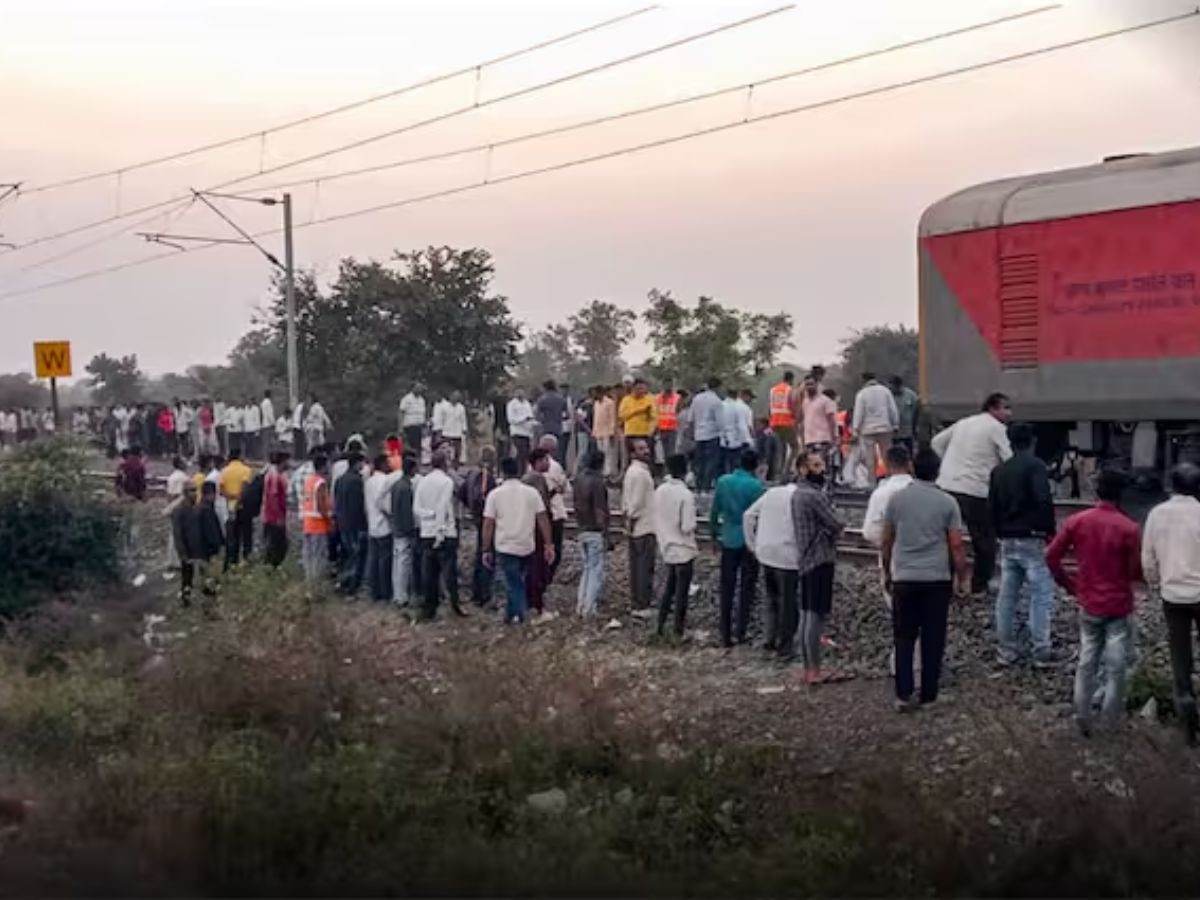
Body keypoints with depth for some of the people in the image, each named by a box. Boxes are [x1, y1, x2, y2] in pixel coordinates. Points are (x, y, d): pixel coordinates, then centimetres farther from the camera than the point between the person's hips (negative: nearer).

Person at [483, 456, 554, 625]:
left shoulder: (495, 494, -6)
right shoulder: (532, 492, 0)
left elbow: (488, 524, -6)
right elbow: (543, 519, -3)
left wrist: (486, 550, -1)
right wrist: (548, 544, 1)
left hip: (506, 547, -3)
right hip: (527, 547, 3)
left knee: (514, 584, 4)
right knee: (518, 581, 21)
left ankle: (517, 615, -1)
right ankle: (512, 613, 28)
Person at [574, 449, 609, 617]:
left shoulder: (579, 480, 6)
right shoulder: (597, 483, -19)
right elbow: (600, 512, -19)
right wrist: (605, 534, -13)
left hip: (582, 532, 8)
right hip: (596, 533, -8)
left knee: (587, 568, 18)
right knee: (596, 570, 0)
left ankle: (581, 605, 19)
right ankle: (589, 609, 0)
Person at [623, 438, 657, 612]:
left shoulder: (631, 471, 13)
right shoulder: (640, 473, -19)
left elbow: (625, 499, 16)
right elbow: (636, 501, -22)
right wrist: (632, 519, -13)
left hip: (635, 527, 10)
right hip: (644, 527, -10)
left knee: (636, 566, 15)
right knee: (645, 567, -5)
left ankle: (636, 602, 21)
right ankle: (642, 605, -2)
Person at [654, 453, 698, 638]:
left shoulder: (660, 491, -2)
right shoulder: (686, 494, -21)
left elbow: (657, 520, 7)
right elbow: (687, 527, -21)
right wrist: (694, 526, -1)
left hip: (667, 549, 6)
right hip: (684, 550, -6)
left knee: (669, 587, 20)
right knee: (681, 592, 4)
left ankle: (661, 625, 21)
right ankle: (679, 630, 11)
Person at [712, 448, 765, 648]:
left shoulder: (723, 481, -1)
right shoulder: (756, 486, -13)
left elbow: (714, 511, 4)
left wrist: (715, 533, 17)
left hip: (728, 540, 3)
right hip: (750, 542, -3)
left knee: (727, 589, 8)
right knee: (747, 588, 7)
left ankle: (726, 635, 9)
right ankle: (740, 632, 7)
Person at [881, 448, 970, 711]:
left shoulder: (897, 498, 0)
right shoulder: (947, 502, -4)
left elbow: (886, 541, 5)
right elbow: (956, 546, -5)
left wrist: (887, 573, 17)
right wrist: (962, 578, 5)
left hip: (904, 579, 1)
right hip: (937, 580, -1)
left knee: (904, 638, 6)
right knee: (933, 639, 7)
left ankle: (904, 695, 0)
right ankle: (928, 694, 11)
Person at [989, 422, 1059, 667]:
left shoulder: (998, 471, 11)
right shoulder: (1035, 466, -9)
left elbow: (992, 507, 12)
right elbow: (1044, 501, -20)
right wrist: (1050, 531, -11)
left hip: (1007, 541, 7)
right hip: (1032, 539, -7)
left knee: (1007, 596, 10)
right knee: (1041, 596, -3)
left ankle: (1006, 650, 15)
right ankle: (1042, 652, -4)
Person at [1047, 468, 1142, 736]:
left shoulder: (1076, 521, -5)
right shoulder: (1128, 527, -15)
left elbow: (1051, 556, -2)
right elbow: (1136, 573, -11)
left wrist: (1069, 584, 11)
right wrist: (1150, 564, 10)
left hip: (1089, 606, 3)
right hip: (1119, 607, -3)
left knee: (1086, 664, 14)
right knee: (1116, 669, 8)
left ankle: (1082, 721, 18)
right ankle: (1110, 725, 13)